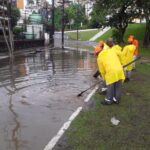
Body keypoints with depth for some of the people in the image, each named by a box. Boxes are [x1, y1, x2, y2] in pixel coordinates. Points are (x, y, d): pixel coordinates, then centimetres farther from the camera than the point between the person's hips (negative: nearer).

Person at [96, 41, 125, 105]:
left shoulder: (99, 58, 6)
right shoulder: (111, 51, 16)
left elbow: (102, 70, 8)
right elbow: (117, 60, 18)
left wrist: (104, 78, 21)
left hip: (111, 72, -5)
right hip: (119, 70, 5)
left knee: (110, 87, 7)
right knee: (118, 87, 14)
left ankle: (108, 100, 19)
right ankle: (116, 99, 28)